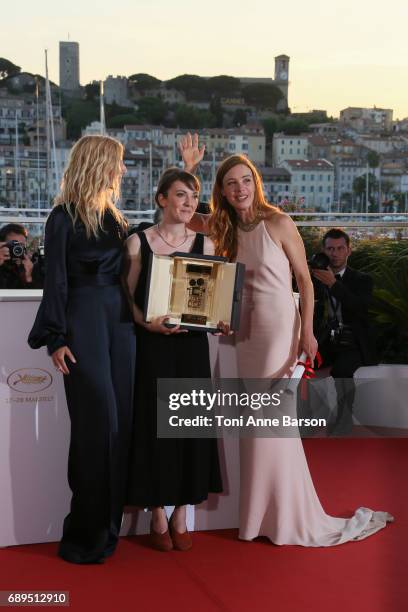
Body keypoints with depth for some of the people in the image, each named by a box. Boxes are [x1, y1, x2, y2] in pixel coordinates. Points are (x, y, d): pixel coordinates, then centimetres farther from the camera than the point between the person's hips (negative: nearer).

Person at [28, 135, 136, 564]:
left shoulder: (114, 217, 15)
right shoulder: (64, 217, -4)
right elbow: (56, 281, -7)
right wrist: (56, 339, -12)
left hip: (120, 320, 6)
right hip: (84, 322, -6)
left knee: (119, 421, 5)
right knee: (97, 423, -6)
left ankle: (107, 528, 17)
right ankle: (85, 535, 7)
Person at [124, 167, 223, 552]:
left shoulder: (204, 245, 7)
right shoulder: (138, 242, 0)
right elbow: (128, 298, -2)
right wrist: (148, 322, -20)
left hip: (191, 345, 2)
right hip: (152, 346, -2)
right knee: (154, 425, 2)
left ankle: (180, 514, 18)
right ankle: (158, 515, 16)